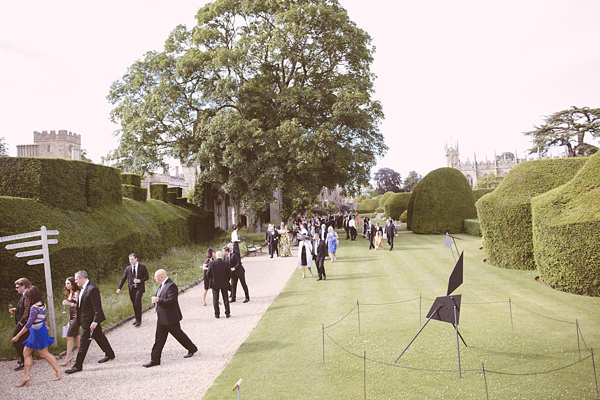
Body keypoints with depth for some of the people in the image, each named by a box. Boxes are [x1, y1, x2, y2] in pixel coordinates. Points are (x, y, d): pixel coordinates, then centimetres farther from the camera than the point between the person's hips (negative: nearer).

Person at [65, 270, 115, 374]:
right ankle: (109, 354, 34)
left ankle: (78, 365, 6)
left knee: (84, 342, -2)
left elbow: (97, 307, -23)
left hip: (89, 320, -9)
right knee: (99, 336, 20)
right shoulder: (83, 288, 8)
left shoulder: (92, 289, -23)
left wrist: (95, 321, -25)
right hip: (85, 320, 9)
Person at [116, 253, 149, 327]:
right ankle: (137, 319, 22)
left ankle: (139, 320, -7)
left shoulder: (142, 267, -1)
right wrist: (119, 288, -2)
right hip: (131, 289, 4)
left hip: (139, 288, -4)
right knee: (134, 304, 8)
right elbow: (123, 278, 7)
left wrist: (140, 280, -15)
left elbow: (147, 277, 2)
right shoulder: (128, 268, 7)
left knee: (137, 303, -13)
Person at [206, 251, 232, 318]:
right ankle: (227, 313, 14)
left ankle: (217, 314, 11)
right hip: (224, 284, 1)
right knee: (225, 298, 11)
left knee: (215, 299, 10)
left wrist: (211, 279, 11)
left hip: (214, 283, 0)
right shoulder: (226, 264, -9)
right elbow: (229, 274, -6)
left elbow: (208, 274, -7)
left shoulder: (211, 263, -10)